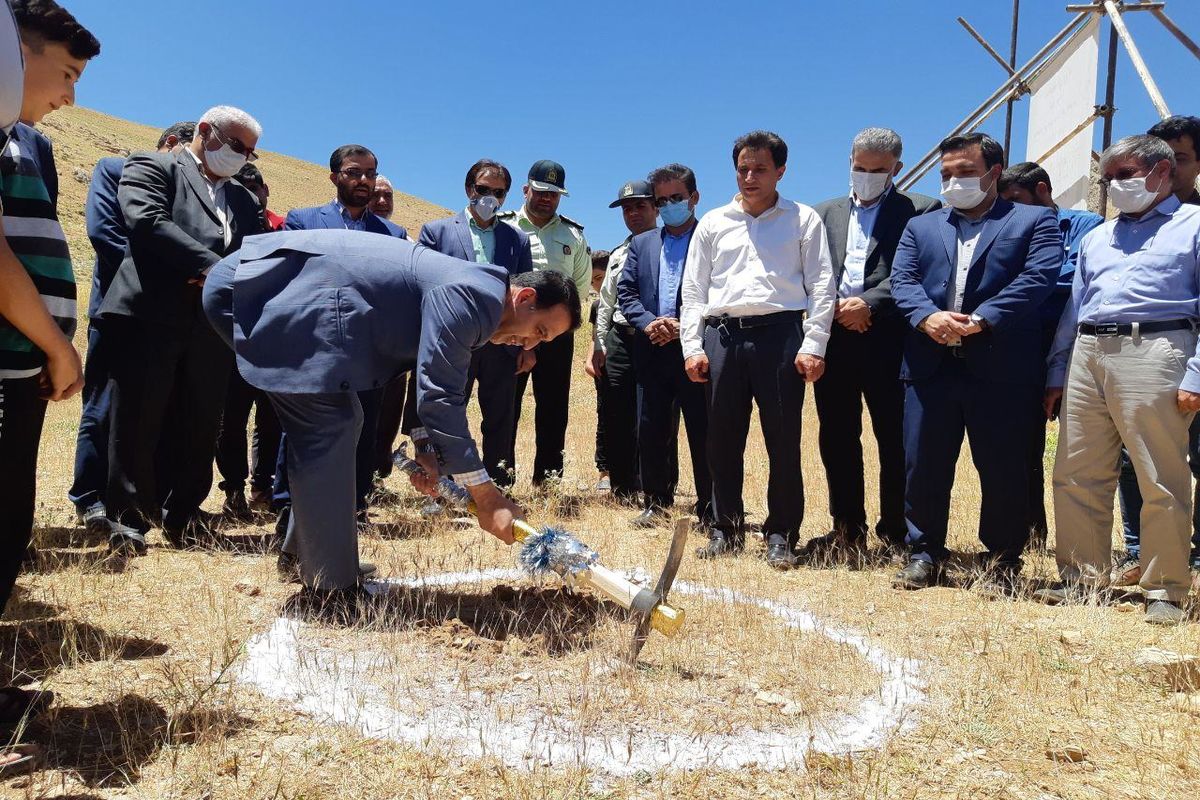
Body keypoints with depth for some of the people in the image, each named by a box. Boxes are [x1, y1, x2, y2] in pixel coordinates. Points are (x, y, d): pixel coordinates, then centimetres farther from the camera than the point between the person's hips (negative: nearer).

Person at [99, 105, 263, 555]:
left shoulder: (243, 200, 23)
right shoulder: (152, 167, 6)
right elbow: (147, 221, -12)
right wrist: (211, 265, -17)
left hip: (213, 327, 5)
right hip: (150, 318, -5)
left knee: (199, 427, 7)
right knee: (138, 423, 1)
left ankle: (183, 514, 20)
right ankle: (128, 519, 11)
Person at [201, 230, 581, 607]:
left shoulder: (464, 295, 15)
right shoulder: (473, 296, -16)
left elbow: (433, 385, 22)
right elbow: (439, 396, -19)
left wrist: (427, 450, 7)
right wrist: (486, 495, -14)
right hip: (282, 297, -11)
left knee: (338, 421, 16)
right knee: (328, 429, -10)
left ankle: (303, 550, 29)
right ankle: (332, 589, -1)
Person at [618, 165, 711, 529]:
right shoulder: (641, 243, 18)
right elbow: (625, 290, 11)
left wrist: (684, 326, -16)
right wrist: (648, 322, -7)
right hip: (652, 350, 5)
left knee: (702, 431, 0)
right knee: (651, 429, 9)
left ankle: (708, 509, 11)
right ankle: (656, 503, 21)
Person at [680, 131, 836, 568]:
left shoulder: (804, 220, 10)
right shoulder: (713, 223, 16)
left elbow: (822, 285, 4)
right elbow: (693, 290, 14)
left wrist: (813, 346, -7)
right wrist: (692, 346, 3)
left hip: (780, 333, -2)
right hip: (722, 335, 3)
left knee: (783, 440, -1)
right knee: (722, 438, 6)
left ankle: (781, 535, 11)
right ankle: (725, 530, 19)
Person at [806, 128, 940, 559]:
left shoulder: (920, 211, 7)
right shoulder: (824, 213, 19)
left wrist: (868, 304, -15)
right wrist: (835, 307, -6)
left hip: (887, 340, -4)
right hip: (833, 336, 4)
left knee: (894, 439, 0)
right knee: (837, 439, 8)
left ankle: (895, 533, 11)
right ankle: (847, 530, 19)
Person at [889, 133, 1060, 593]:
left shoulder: (1035, 221, 10)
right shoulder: (920, 227, 21)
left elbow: (1039, 277, -6)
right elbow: (902, 280, 7)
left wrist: (981, 320, -18)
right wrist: (927, 315, -15)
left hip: (1001, 365, -3)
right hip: (930, 363, 3)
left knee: (1003, 467, 3)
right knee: (923, 464, 5)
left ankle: (1003, 559, 19)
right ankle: (925, 553, 19)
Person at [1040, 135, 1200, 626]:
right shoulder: (1097, 237, 24)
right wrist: (1056, 374, 16)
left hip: (1153, 351, -6)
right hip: (1087, 354, 6)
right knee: (1075, 476, 5)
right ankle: (1082, 579, 16)